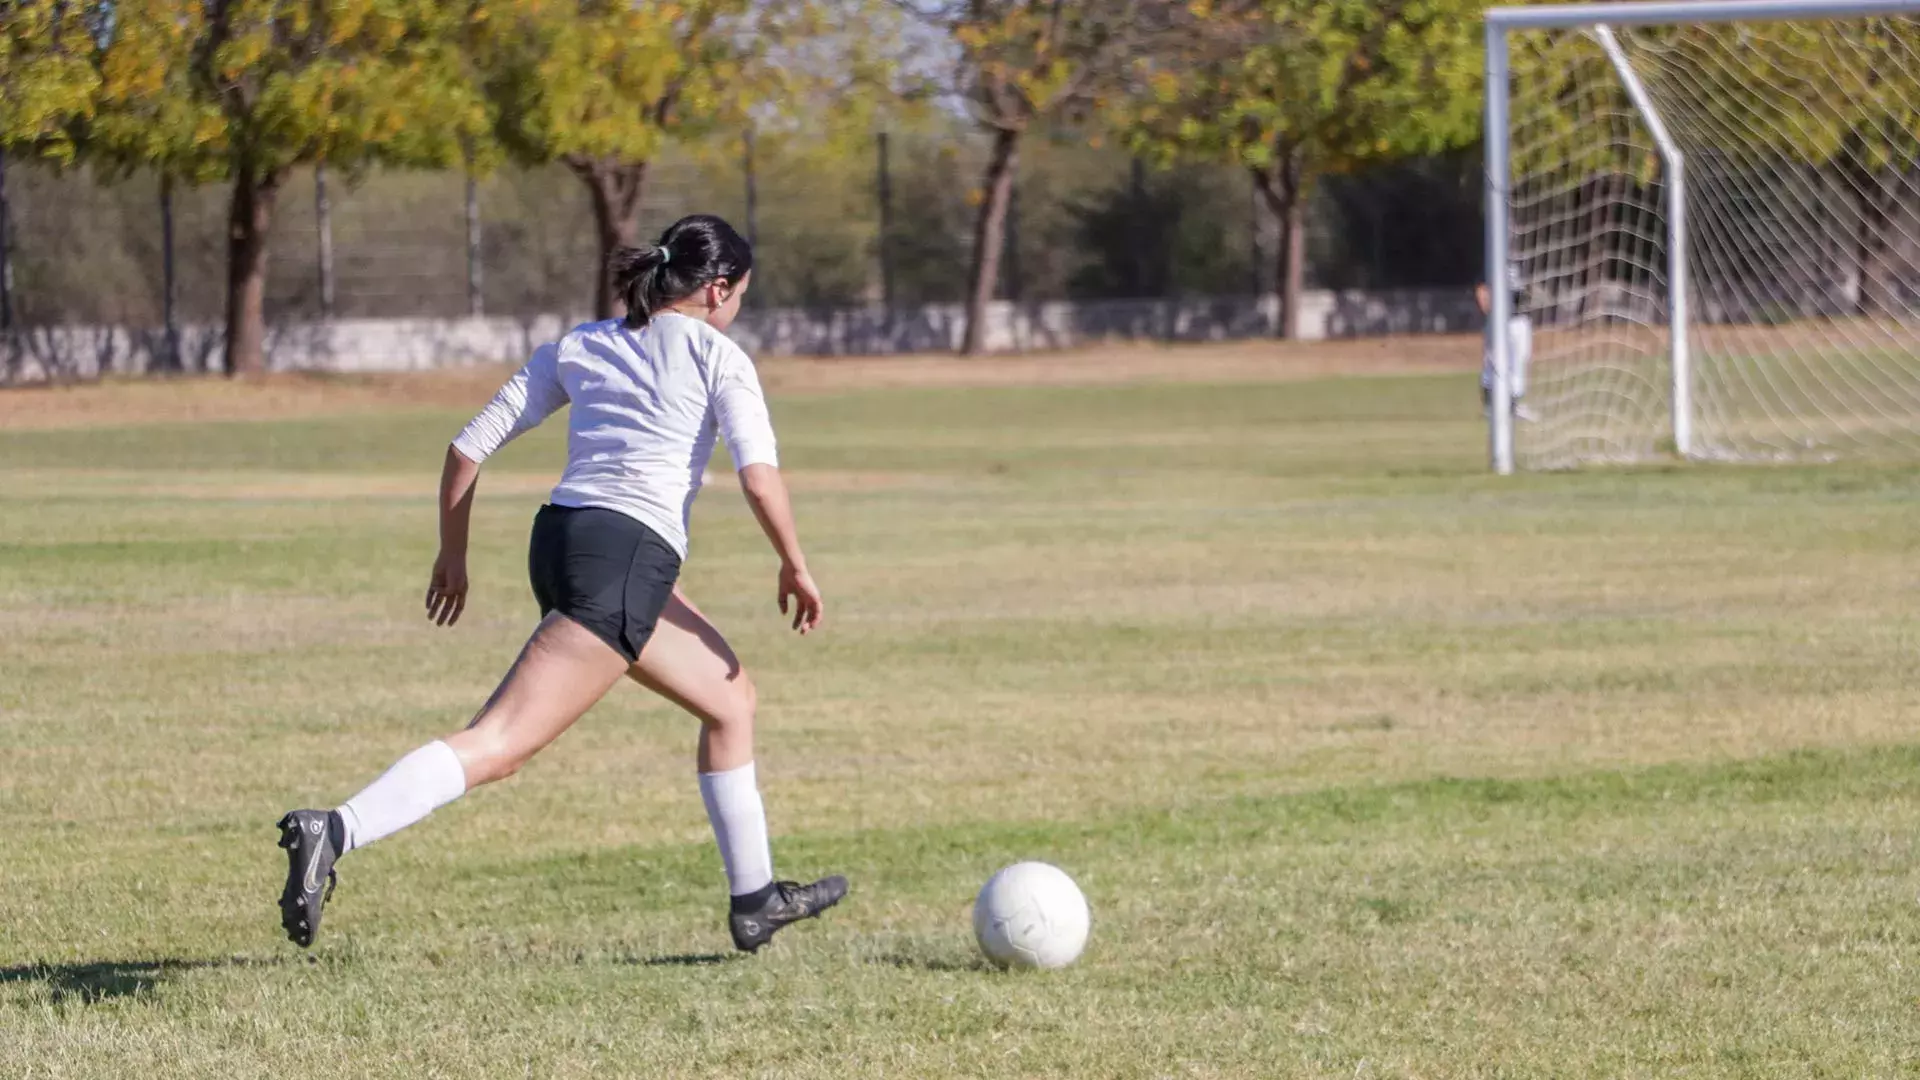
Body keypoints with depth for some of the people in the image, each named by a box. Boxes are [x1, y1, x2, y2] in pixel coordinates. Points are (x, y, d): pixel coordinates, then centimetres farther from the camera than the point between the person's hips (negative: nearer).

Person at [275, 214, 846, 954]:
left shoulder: (580, 347, 19)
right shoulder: (716, 357, 3)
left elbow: (469, 447, 13)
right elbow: (759, 475, -10)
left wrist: (452, 553, 21)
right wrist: (795, 567, 3)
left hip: (561, 536, 8)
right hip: (629, 556, -8)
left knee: (730, 696, 25)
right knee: (500, 746, -16)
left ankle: (755, 900, 31)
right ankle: (334, 831, -34)